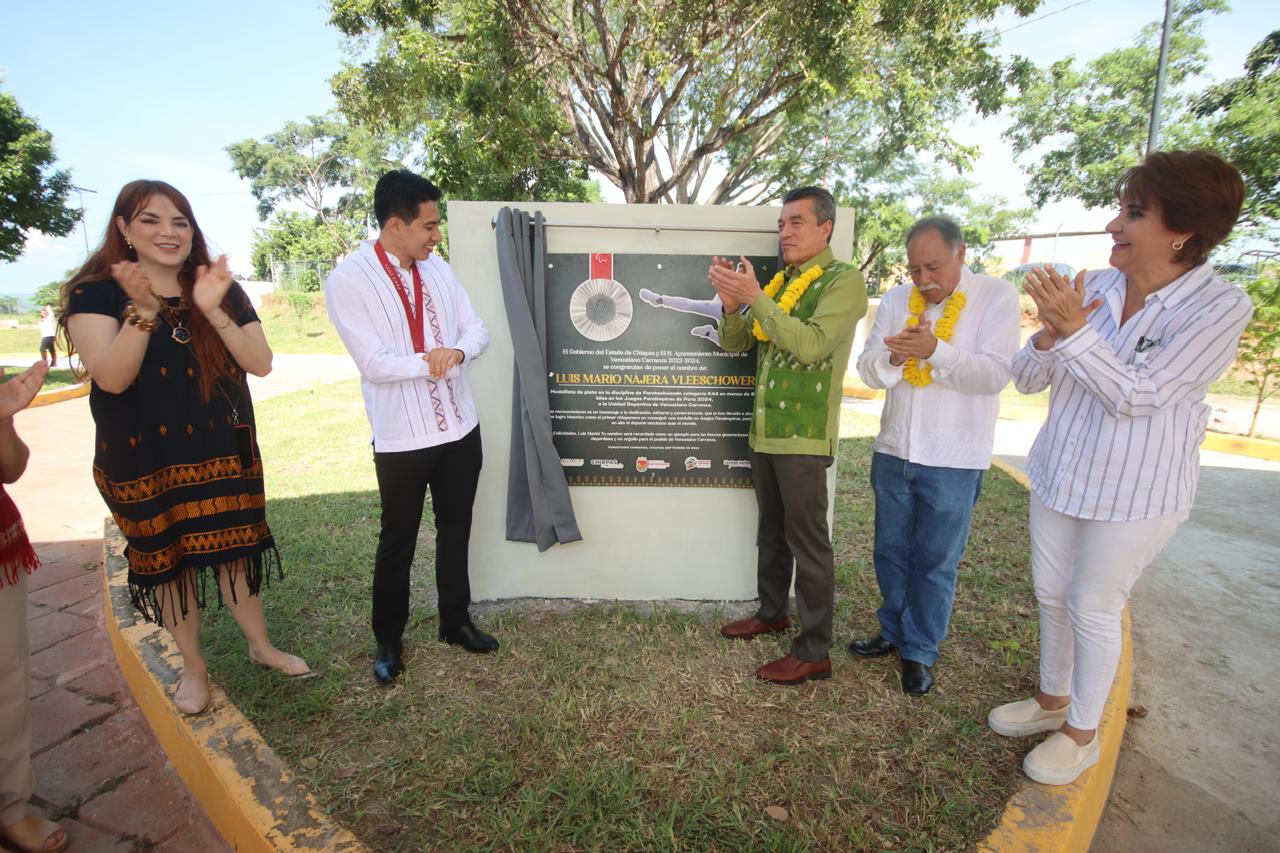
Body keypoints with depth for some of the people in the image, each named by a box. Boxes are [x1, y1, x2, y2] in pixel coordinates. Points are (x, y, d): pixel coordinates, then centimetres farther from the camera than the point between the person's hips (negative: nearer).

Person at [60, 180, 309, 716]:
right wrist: (144, 311, -31)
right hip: (143, 460, -1)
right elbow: (111, 377, -18)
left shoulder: (223, 289, 1)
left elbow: (261, 363, -9)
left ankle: (260, 646, 30)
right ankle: (193, 667, 30)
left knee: (233, 548, 10)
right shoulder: (96, 292, -6)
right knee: (167, 560, 11)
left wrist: (214, 311, -23)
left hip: (223, 450, 2)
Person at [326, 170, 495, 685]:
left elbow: (477, 330, 1)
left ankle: (455, 621, 37)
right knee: (397, 542, 11)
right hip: (400, 438, -5)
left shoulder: (437, 267, 5)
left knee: (455, 531, 17)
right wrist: (432, 360, -12)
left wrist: (456, 352, -19)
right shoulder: (348, 281, -11)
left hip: (460, 428, 5)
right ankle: (388, 642, 32)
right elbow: (374, 363, -18)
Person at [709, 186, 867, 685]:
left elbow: (812, 345, -21)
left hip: (804, 437, -7)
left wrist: (754, 298, -22)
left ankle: (813, 653, 12)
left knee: (807, 541, -1)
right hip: (765, 431, 7)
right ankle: (771, 612, 37)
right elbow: (734, 343, 12)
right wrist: (731, 305, -8)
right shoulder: (779, 282, 15)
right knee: (770, 530, 19)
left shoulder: (844, 281, -6)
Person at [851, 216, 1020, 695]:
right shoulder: (896, 300, 5)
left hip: (953, 461, -4)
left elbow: (995, 374, -16)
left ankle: (919, 652, 26)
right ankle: (894, 632, 36)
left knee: (935, 562, 8)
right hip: (893, 451, 4)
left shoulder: (997, 297, -5)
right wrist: (894, 357, -22)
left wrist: (934, 350, -29)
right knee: (891, 552, 16)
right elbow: (868, 371, 0)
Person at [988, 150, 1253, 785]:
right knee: (1051, 596, 18)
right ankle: (1052, 700, 42)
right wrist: (1049, 333, -24)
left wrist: (1075, 328, -30)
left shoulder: (1221, 308, -15)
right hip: (1060, 474, 5)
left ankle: (1082, 734, 32)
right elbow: (1026, 380, -5)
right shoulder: (1092, 288, -5)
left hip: (1135, 493, -4)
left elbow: (1137, 396, -23)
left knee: (1093, 608, 8)